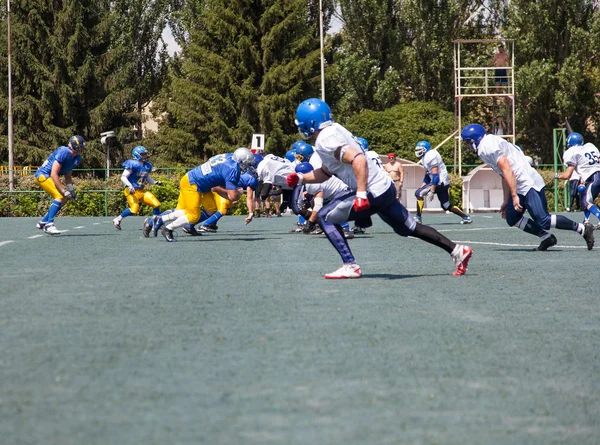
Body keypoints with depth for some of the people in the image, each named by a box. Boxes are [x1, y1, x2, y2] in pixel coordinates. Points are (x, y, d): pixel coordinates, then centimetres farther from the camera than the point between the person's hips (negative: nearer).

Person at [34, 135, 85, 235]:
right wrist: (64, 191, -25)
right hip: (43, 175, -10)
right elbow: (54, 174, -26)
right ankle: (49, 224, -24)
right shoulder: (63, 153, -23)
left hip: (49, 177, 10)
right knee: (59, 196, -22)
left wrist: (71, 190, 4)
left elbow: (68, 176, 18)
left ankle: (43, 223, 16)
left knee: (64, 199, 10)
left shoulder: (77, 159, 6)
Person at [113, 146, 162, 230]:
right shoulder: (132, 164, -13)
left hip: (142, 191, 8)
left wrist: (156, 182, 8)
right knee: (134, 209, -25)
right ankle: (117, 220, -4)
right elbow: (123, 177, -16)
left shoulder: (147, 166, 12)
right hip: (131, 191, -8)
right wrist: (129, 186, -29)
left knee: (156, 204, -4)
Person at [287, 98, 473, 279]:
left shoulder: (325, 141, -16)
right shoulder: (334, 131, 14)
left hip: (373, 193, -10)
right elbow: (326, 172, 26)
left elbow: (359, 160, -30)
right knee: (410, 228, 21)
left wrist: (361, 194, -33)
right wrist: (300, 178, 16)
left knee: (325, 217, -1)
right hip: (385, 187, 10)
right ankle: (457, 250, 23)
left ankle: (350, 266, -4)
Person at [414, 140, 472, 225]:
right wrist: (422, 186, 16)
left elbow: (435, 175, -22)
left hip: (440, 182, -10)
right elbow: (427, 175, 24)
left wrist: (432, 191, -25)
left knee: (418, 193, -14)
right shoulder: (425, 157, 15)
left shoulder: (430, 156, -16)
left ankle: (418, 217, -15)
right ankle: (466, 217, 17)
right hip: (443, 183, 10)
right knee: (446, 206, 16)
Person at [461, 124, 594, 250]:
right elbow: (504, 176, 24)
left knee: (543, 220, -15)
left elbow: (507, 171, -20)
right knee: (512, 219, 13)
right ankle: (546, 238, 10)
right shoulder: (488, 146, 19)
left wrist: (514, 196, -21)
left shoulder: (489, 147, -13)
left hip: (528, 183, -11)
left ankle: (583, 229, -6)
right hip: (521, 187, 11)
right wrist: (506, 201, 26)